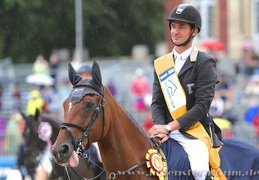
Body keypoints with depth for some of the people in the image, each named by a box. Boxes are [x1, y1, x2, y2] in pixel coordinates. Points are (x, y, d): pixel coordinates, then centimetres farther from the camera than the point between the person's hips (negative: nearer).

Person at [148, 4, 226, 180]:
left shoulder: (205, 63, -1)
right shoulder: (161, 64, 15)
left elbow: (202, 105, -11)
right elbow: (157, 103, 10)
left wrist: (169, 127, -17)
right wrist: (159, 128, -11)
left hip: (195, 132, -5)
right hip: (167, 133, 5)